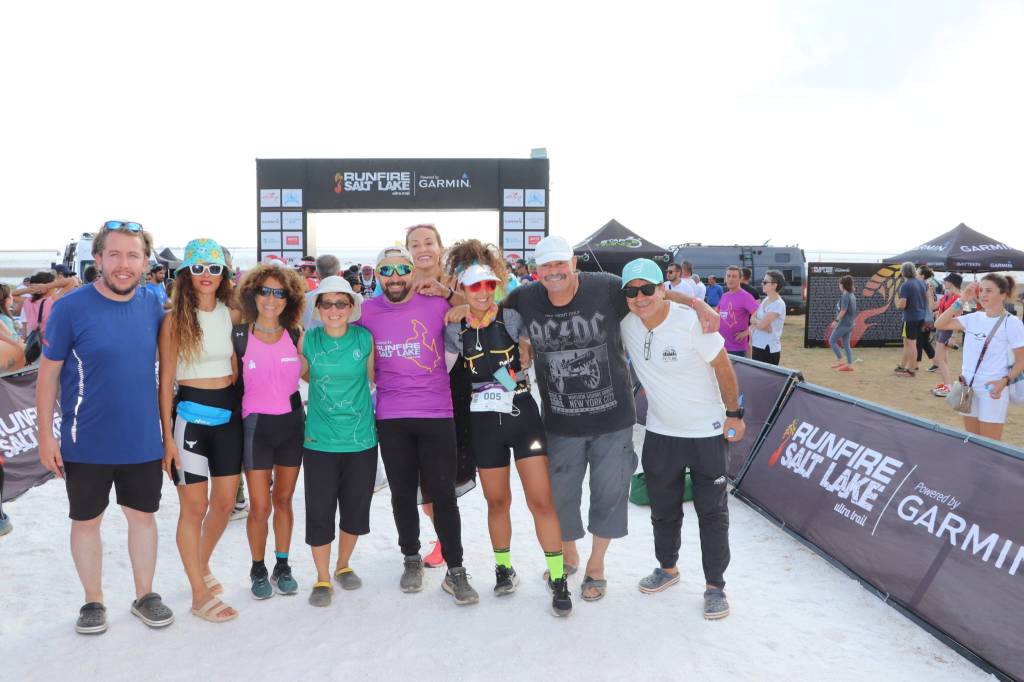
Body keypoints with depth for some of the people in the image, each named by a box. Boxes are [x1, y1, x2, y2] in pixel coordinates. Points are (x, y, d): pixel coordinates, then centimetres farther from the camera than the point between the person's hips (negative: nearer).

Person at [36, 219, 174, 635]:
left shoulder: (154, 305, -1)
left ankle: (145, 596, 32)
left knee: (143, 516, 14)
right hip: (86, 444, -3)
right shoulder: (71, 308, -11)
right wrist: (46, 435, -8)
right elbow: (48, 374, -6)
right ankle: (93, 602, 31)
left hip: (143, 441, 3)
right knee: (86, 521, 12)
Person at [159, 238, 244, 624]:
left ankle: (202, 567, 37)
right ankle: (200, 596, 13)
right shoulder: (175, 319, -8)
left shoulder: (230, 314, 3)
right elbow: (165, 382, -7)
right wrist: (167, 437, -10)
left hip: (228, 412, 5)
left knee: (225, 502, 12)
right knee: (194, 506, 1)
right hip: (191, 414, -5)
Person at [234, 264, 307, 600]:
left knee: (283, 500, 13)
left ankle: (282, 566, 27)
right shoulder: (239, 336, -5)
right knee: (259, 506, 2)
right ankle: (258, 569, 22)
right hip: (256, 425, -2)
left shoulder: (296, 336, 1)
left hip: (292, 423, 2)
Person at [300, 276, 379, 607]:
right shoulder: (308, 340, -3)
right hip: (319, 440, 0)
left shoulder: (365, 338, -4)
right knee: (319, 513, 3)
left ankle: (343, 566, 36)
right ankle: (322, 579, 22)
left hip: (361, 439, 1)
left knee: (356, 510, 12)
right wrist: (326, 387, 4)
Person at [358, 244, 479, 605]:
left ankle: (455, 571, 12)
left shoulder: (437, 305, -3)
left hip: (437, 415, -2)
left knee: (443, 494, 0)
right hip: (391, 418, 2)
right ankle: (411, 559, 32)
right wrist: (373, 380, 8)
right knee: (402, 494, 12)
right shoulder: (366, 311, 2)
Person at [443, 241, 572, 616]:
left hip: (523, 414, -1)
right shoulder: (455, 329, -1)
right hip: (484, 423, 2)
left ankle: (558, 579, 7)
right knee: (497, 501, 14)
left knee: (541, 500, -4)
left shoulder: (512, 316, -6)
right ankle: (503, 567, 35)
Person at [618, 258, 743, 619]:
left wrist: (734, 413, -6)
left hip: (706, 431, -4)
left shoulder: (691, 322, -23)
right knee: (663, 507, 19)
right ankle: (668, 568, 40)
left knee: (712, 511, 5)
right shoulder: (626, 323, -10)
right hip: (660, 432, 5)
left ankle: (715, 585, 21)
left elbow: (723, 367, -12)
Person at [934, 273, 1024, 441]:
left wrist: (1004, 381, -23)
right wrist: (962, 301, -5)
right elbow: (939, 324, 2)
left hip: (993, 390, -6)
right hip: (968, 387, 6)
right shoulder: (974, 318, 6)